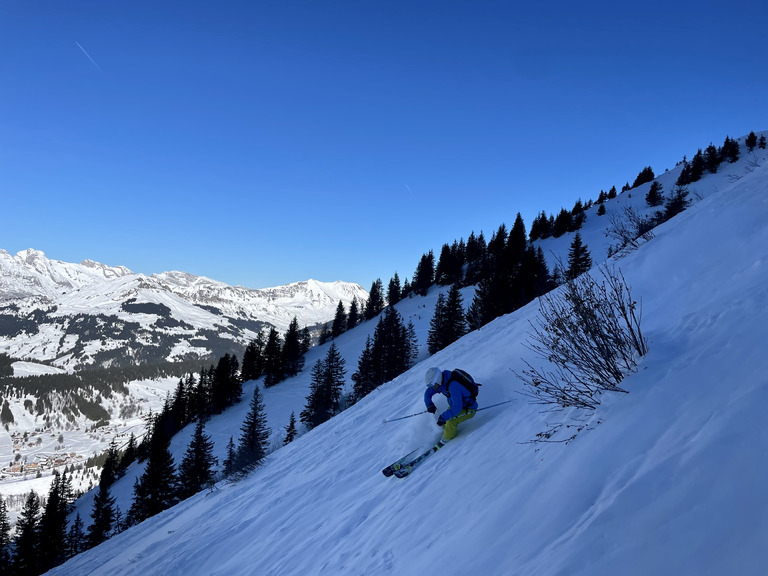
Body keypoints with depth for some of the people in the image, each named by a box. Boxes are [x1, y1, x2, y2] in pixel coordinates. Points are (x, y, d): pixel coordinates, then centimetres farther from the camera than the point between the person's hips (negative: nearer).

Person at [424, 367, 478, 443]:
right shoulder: (441, 381, -11)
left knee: (450, 420, -25)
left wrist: (443, 417, -43)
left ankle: (446, 440, -4)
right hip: (457, 405, 8)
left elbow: (457, 407, -40)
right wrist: (429, 404, -18)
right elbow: (428, 393, 1)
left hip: (469, 409, -8)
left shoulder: (453, 386, -36)